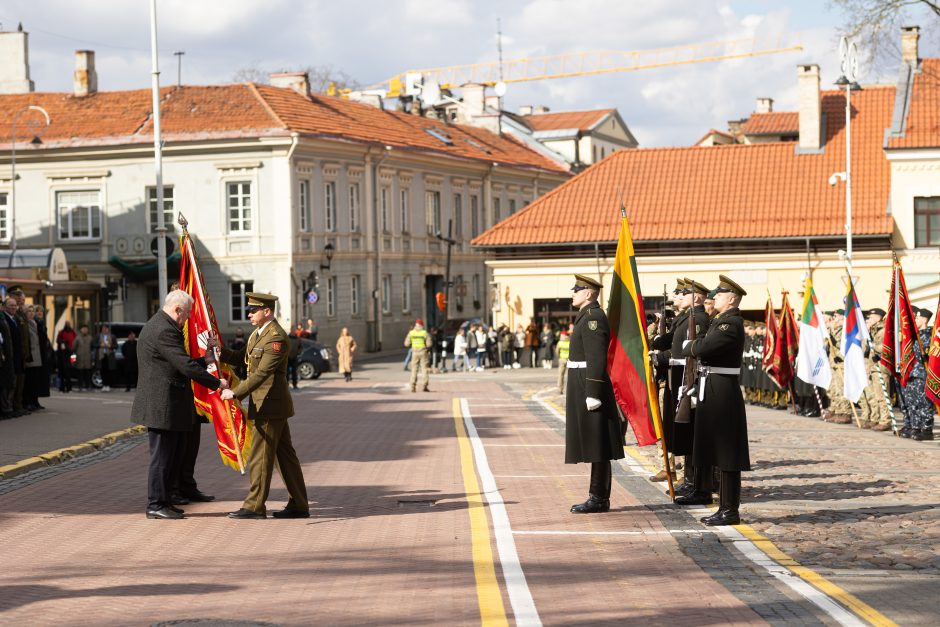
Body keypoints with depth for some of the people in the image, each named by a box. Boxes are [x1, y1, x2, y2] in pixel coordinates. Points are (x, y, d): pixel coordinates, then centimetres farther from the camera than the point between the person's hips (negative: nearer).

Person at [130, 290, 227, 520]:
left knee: (174, 455, 15)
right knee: (162, 456, -3)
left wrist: (204, 361, 21)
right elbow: (185, 366, -22)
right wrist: (216, 383, -16)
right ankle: (155, 505, 5)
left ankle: (163, 501, 22)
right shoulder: (163, 330, -19)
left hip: (170, 406, 11)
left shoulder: (159, 326, 16)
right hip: (162, 405, -11)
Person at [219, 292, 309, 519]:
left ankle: (255, 506, 2)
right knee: (284, 454, 11)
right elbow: (241, 358, 17)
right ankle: (298, 505, 16)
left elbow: (262, 372, -25)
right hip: (273, 406, 10)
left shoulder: (276, 337, -18)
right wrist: (219, 351, 0)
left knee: (260, 456, -4)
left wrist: (235, 392, -28)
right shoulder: (258, 334, 14)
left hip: (269, 405, -10)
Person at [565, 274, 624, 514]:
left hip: (589, 386, -10)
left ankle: (599, 499, -4)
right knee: (594, 447, 12)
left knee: (596, 446, -6)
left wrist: (592, 394, -23)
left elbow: (596, 359, -21)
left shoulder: (593, 317, -14)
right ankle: (598, 496, 16)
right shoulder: (587, 316, 18)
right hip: (584, 386, 10)